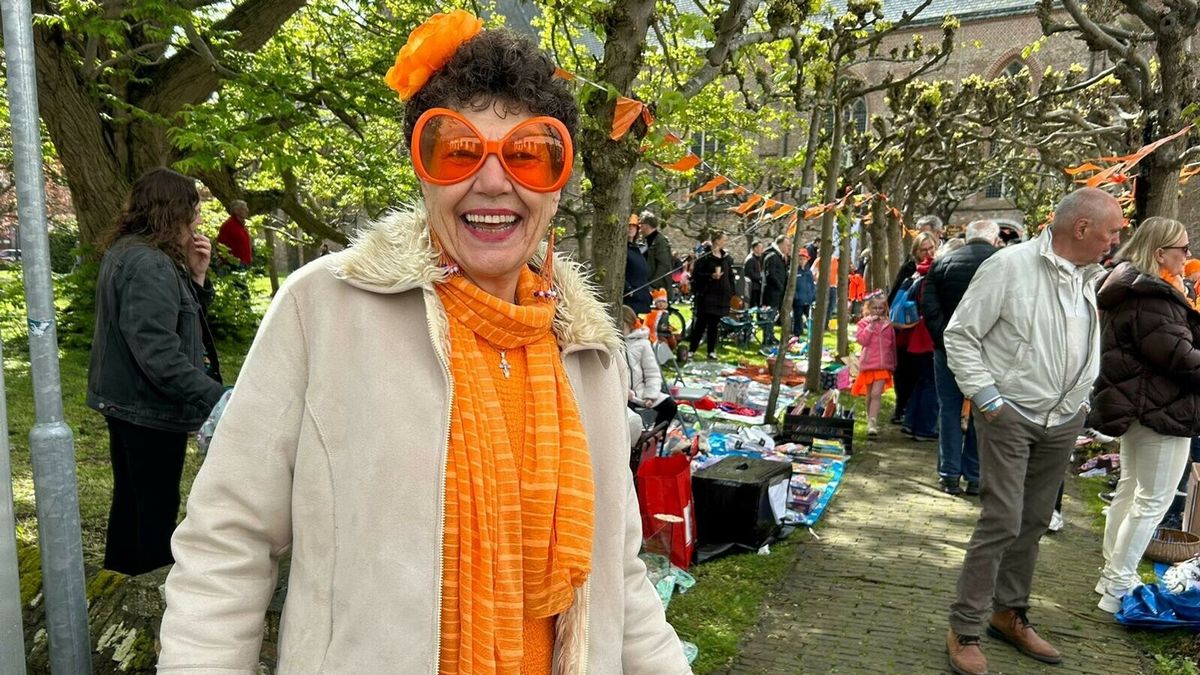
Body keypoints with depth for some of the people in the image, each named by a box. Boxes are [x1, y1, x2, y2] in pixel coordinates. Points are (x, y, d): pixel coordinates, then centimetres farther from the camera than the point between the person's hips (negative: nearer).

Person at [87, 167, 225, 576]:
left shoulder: (127, 252, 11)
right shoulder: (149, 264, -23)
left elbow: (183, 317, 13)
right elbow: (158, 352, -31)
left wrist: (195, 274, -1)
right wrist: (215, 396, -36)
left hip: (125, 403, 11)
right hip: (151, 409, -11)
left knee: (130, 501, 24)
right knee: (156, 512, 2)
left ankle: (119, 579, 39)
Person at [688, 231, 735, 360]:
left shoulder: (726, 257, 13)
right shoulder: (704, 256, -5)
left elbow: (730, 276, 18)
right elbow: (697, 274, -9)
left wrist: (731, 292, 9)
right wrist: (711, 276, -21)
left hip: (721, 295, 5)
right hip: (706, 294, -5)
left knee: (714, 324, 7)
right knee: (701, 323, -4)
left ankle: (711, 351, 13)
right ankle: (692, 349, 4)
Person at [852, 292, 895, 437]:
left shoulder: (888, 324, 7)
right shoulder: (864, 323, 2)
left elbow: (893, 344, 15)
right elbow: (862, 340, -12)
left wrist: (894, 363, 17)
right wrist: (871, 325, -15)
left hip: (883, 365, 0)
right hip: (868, 364, 0)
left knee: (876, 394, -12)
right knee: (869, 395, 12)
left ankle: (872, 423, -16)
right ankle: (870, 419, 28)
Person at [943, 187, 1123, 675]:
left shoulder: (1088, 277, 8)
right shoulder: (1010, 266, -14)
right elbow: (959, 335, -12)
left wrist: (1082, 397, 14)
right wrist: (986, 397, -15)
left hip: (1064, 421, 7)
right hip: (1010, 417, -7)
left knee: (1034, 523, 14)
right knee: (1001, 522, -9)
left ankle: (1011, 614, 30)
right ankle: (965, 630, 3)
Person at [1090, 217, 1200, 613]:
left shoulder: (1125, 288, 11)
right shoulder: (1152, 297, -21)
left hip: (1134, 403, 11)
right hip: (1163, 408, -11)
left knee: (1130, 488, 19)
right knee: (1154, 501, -2)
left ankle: (1113, 575, 30)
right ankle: (1118, 589, 3)